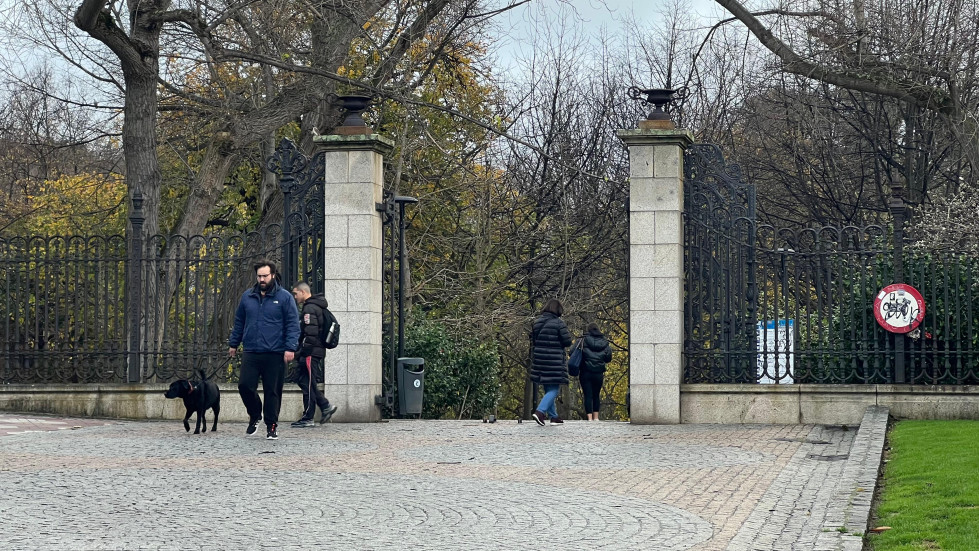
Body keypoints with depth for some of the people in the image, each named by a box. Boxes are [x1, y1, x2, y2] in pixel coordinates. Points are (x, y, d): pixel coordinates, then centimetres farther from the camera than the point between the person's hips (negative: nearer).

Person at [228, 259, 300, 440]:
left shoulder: (284, 297, 0)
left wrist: (290, 347, -11)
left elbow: (293, 324, -3)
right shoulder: (247, 297, 11)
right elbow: (239, 322, 21)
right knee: (245, 386, -5)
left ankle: (271, 426, 13)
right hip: (251, 353, 3)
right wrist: (233, 343, 19)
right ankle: (255, 416, 19)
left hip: (275, 354, -3)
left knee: (273, 391, 2)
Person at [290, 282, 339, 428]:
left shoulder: (309, 309, -13)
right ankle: (326, 406, 13)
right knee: (302, 380, 14)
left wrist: (302, 353, -19)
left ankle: (308, 419, -1)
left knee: (308, 384, -5)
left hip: (311, 352, -10)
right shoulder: (319, 307, 18)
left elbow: (310, 334, -21)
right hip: (318, 350, 10)